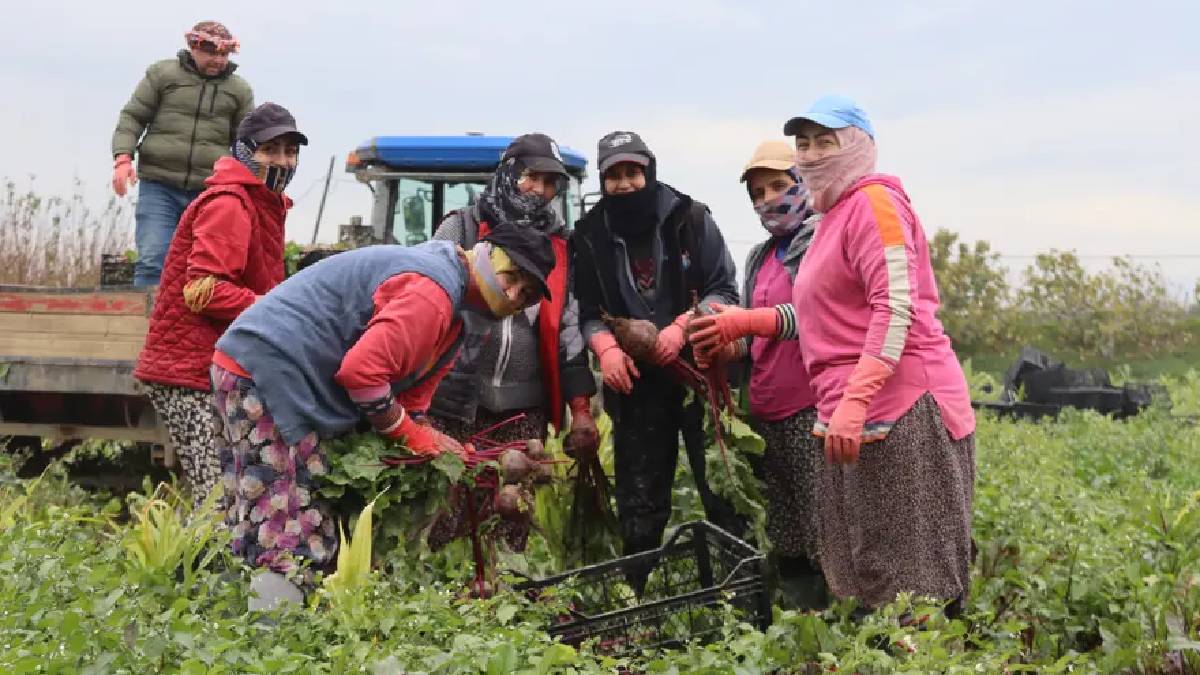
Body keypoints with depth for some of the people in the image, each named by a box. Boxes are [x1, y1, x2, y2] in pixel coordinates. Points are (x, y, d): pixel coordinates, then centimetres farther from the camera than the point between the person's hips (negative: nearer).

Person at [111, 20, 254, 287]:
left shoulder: (239, 89, 12)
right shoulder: (162, 74, 7)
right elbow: (132, 117, 7)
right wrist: (123, 157, -8)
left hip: (209, 193, 2)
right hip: (159, 186, -2)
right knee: (152, 261, -12)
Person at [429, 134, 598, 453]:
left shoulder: (559, 247, 11)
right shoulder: (460, 228, 2)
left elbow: (570, 326, 10)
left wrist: (581, 408, 4)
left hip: (526, 407, 3)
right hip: (456, 400, -3)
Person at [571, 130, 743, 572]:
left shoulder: (690, 218, -3)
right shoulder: (590, 237, 5)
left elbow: (724, 291, -1)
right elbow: (589, 312, 10)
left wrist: (681, 328, -17)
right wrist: (606, 348, -11)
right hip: (635, 379, 2)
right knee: (639, 500, 7)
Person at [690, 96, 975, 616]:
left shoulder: (874, 201, -8)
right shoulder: (834, 215, 22)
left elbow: (895, 309, -19)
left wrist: (854, 402, -27)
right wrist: (743, 322, 18)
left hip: (900, 408, -10)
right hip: (852, 415, 10)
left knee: (915, 577, -5)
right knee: (867, 573, 13)